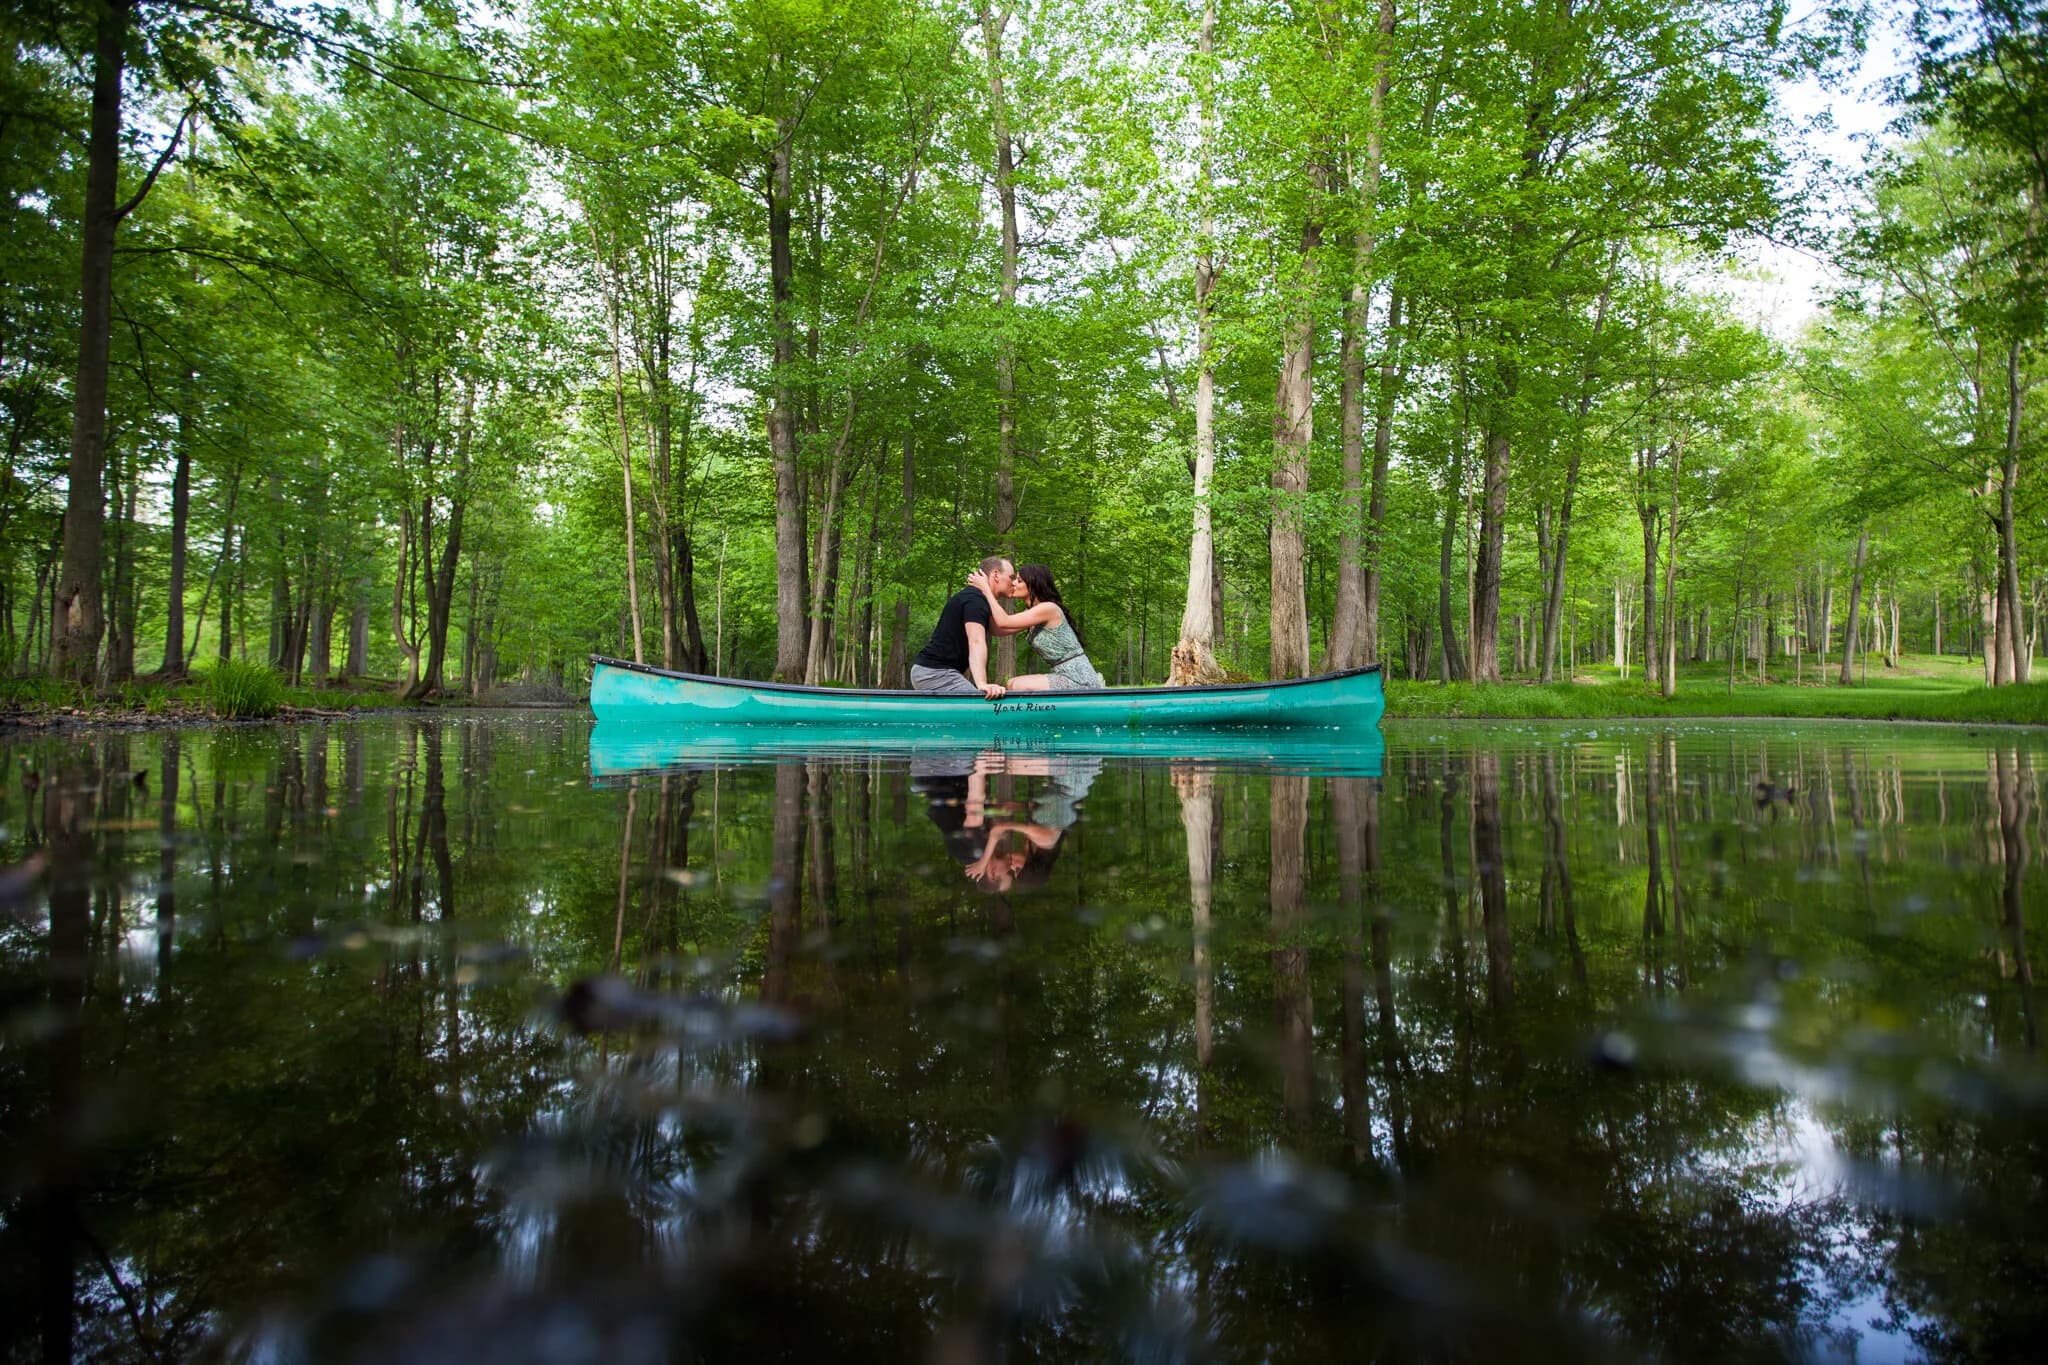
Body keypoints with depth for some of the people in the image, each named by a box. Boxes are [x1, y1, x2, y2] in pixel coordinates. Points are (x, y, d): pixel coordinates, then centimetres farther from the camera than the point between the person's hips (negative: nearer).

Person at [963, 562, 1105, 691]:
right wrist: (985, 595, 4)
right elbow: (999, 630, 7)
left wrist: (986, 589, -10)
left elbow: (1004, 622, -19)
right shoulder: (1032, 613, 14)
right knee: (1013, 684, 7)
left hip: (1078, 678, -9)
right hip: (1067, 675, 9)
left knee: (1018, 686, -16)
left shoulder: (1048, 608, -14)